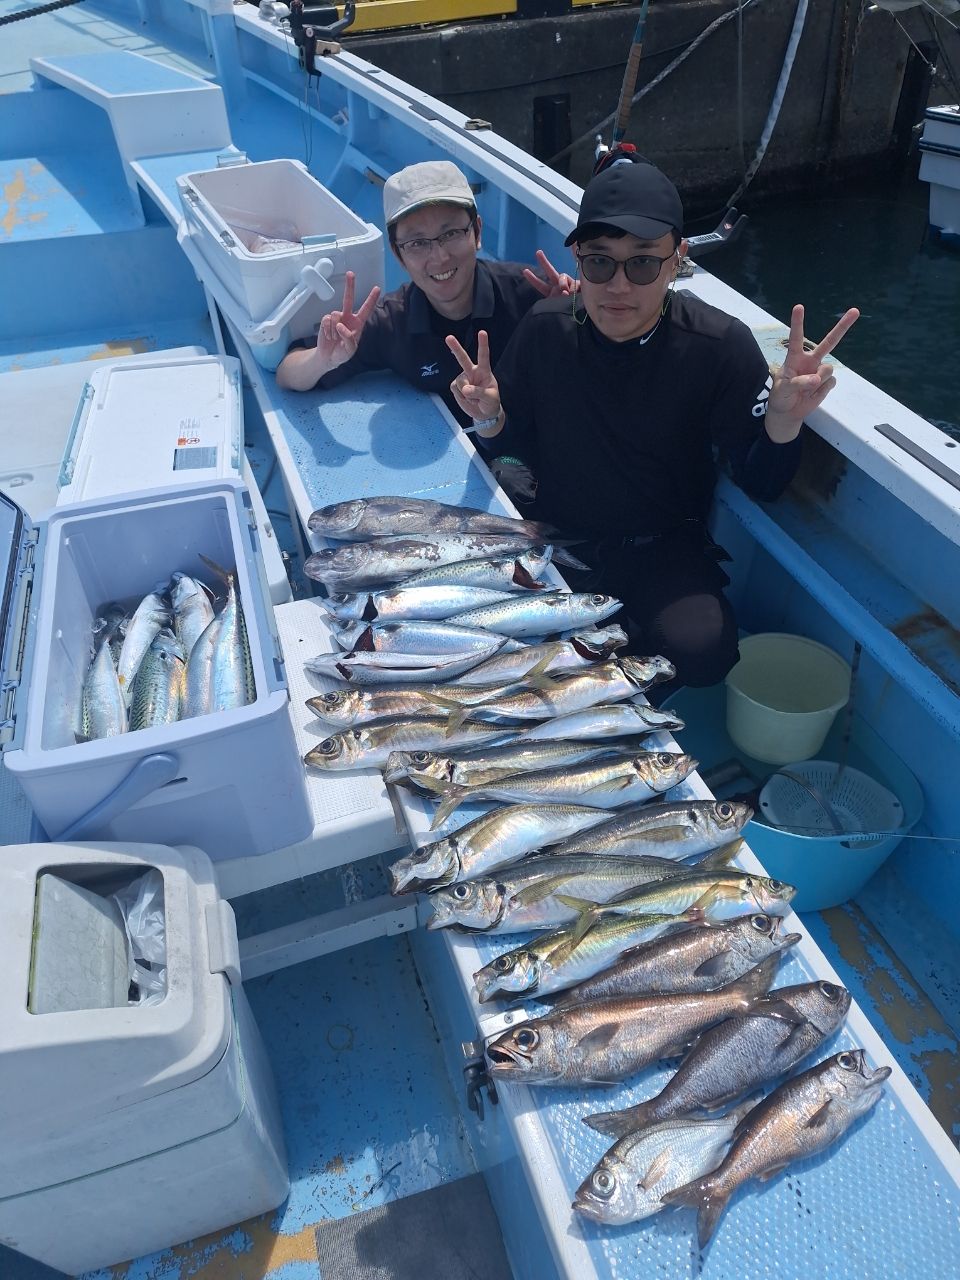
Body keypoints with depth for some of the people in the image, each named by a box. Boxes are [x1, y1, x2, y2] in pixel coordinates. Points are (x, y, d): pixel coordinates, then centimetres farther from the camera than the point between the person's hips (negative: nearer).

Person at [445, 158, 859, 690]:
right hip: (555, 530, 3)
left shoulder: (721, 346, -16)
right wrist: (491, 421, -21)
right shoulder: (545, 329, -10)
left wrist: (782, 422, -31)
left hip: (664, 547, -2)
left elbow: (761, 484, -10)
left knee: (700, 649, -27)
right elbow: (514, 447, 2)